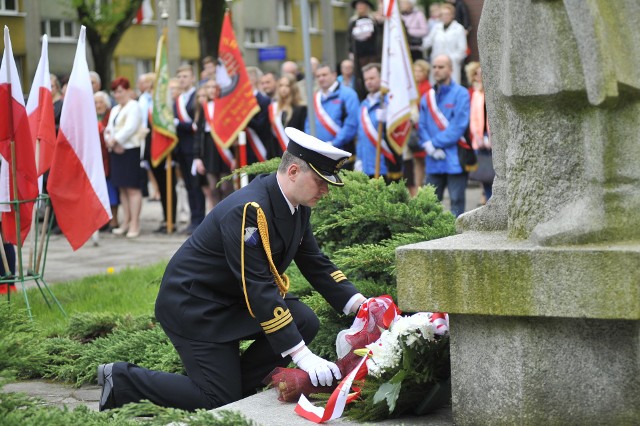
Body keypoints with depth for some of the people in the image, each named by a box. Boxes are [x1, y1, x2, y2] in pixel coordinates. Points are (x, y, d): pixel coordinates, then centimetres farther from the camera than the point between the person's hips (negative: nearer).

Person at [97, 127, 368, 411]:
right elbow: (258, 288, -33)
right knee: (220, 402, -11)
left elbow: (316, 264, 8)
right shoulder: (247, 209, -30)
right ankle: (122, 380, 3)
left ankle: (237, 384, 4)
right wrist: (302, 356, -34)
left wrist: (358, 304, -9)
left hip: (232, 300, 9)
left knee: (305, 323, -11)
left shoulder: (298, 206, -2)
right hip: (193, 303, -9)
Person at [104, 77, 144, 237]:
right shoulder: (115, 110, 21)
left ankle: (134, 224, -8)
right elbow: (109, 129, 15)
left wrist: (114, 140, -12)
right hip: (116, 152, 8)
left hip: (131, 150, -8)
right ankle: (125, 222, 12)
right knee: (122, 188, 8)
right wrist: (110, 141, -6)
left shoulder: (133, 107, -4)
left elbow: (130, 128, -15)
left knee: (132, 188, -8)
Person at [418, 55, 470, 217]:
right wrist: (430, 147, -8)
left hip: (454, 160, -5)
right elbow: (422, 126, 9)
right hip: (433, 162, 5)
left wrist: (436, 143, -10)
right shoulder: (428, 97, 13)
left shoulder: (460, 94, -4)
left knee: (456, 202, -1)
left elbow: (459, 126, -11)